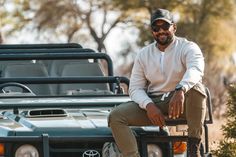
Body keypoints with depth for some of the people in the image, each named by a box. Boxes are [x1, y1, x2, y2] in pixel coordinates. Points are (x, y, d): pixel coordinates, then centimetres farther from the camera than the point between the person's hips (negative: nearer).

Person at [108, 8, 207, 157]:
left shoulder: (188, 47, -6)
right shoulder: (143, 55, 8)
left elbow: (196, 69, -28)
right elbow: (135, 88, 4)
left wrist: (180, 90, -49)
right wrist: (148, 105, -19)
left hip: (181, 103, -3)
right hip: (153, 104, 3)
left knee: (195, 87, -37)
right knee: (115, 116, -18)